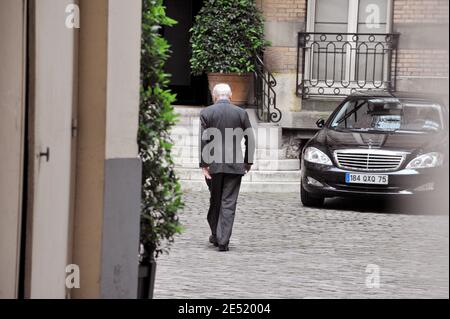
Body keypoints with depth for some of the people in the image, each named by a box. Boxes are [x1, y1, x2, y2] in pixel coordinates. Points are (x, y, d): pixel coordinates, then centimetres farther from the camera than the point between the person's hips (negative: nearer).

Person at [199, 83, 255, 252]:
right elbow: (250, 140, 3)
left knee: (215, 200, 17)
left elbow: (203, 141, -7)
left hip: (214, 164, 0)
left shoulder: (206, 113, -2)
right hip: (235, 165, 0)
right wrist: (248, 162, 14)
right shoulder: (241, 113, 2)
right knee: (229, 203, 1)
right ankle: (223, 241, -5)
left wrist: (204, 165, -6)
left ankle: (215, 235, 27)